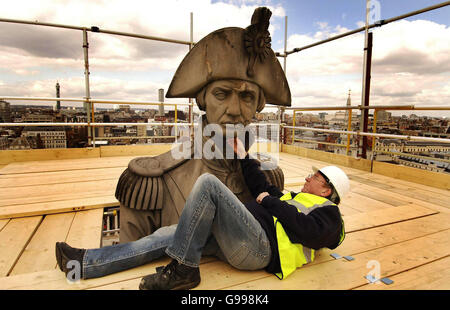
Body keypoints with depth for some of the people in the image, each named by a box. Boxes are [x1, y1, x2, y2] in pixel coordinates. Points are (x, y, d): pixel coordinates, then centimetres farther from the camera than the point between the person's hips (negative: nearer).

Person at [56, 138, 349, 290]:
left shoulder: (328, 212, 9)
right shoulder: (295, 198, 32)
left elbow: (310, 232, -13)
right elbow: (262, 188, 25)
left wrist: (271, 203, -4)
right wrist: (244, 157, 24)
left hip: (259, 246, -8)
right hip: (235, 242, 8)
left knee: (207, 182, -23)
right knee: (166, 236, -1)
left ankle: (183, 269, -17)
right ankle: (85, 262, 5)